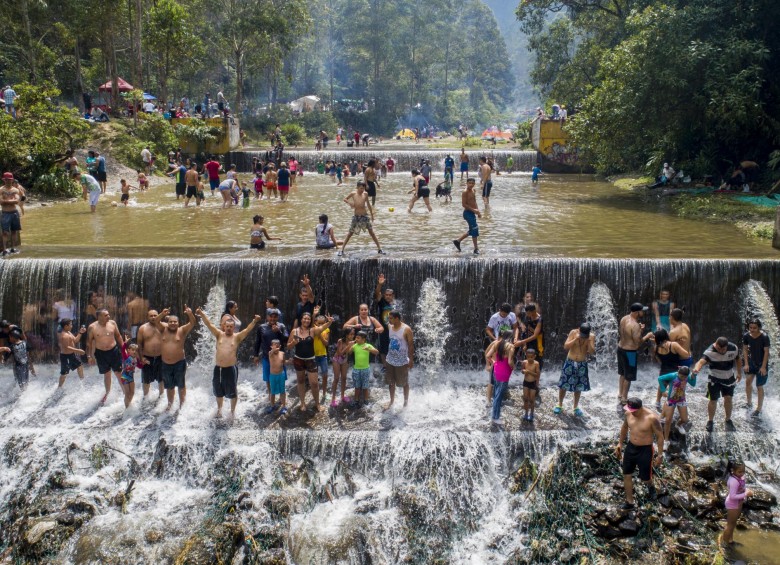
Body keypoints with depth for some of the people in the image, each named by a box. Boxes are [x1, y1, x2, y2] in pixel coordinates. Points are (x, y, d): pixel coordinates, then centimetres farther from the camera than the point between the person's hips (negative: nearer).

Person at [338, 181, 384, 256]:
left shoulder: (365, 194, -1)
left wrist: (372, 215, 17)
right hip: (356, 217, -1)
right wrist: (349, 202, -14)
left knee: (371, 232, 4)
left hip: (365, 216, 1)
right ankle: (342, 249, 8)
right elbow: (345, 199, 8)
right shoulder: (353, 193, -6)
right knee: (350, 233, 2)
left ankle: (379, 249, 12)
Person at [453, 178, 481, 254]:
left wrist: (478, 211, 11)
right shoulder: (465, 192, -14)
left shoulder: (473, 191, 13)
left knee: (472, 231, 16)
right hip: (468, 213, -9)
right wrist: (473, 210, -22)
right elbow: (464, 204, -19)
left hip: (472, 213, 9)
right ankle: (476, 248, -2)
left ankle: (457, 241, 29)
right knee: (475, 229, -9)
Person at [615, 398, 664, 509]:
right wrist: (620, 443, 16)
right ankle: (629, 502, 24)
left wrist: (660, 454, -11)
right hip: (631, 447, 5)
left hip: (645, 450, -5)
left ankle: (651, 487, 46)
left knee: (645, 478, 9)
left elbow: (660, 436, -14)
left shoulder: (652, 418, -24)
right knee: (626, 475, 9)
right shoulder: (628, 414, -8)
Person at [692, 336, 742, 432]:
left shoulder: (734, 348, -19)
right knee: (713, 400, 3)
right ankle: (710, 421, 24)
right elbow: (702, 361, -49)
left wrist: (739, 373, 9)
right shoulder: (710, 351, -31)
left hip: (729, 378, 2)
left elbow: (737, 359, 3)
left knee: (728, 399, 5)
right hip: (715, 379, -2)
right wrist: (696, 369, -70)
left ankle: (728, 420, 28)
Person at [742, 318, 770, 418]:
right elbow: (745, 349, 1)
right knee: (748, 381, -7)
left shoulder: (764, 337, -21)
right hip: (751, 362, 4)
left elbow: (766, 352, -16)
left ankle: (758, 410, 13)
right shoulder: (746, 336, -10)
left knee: (759, 386, 2)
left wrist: (763, 367, -17)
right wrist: (746, 364, -4)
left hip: (761, 364, -4)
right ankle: (749, 403, 13)